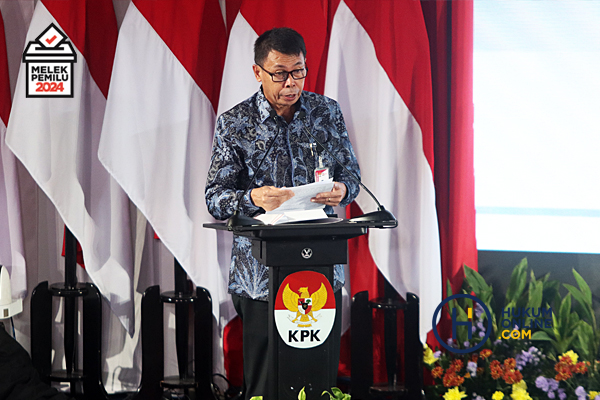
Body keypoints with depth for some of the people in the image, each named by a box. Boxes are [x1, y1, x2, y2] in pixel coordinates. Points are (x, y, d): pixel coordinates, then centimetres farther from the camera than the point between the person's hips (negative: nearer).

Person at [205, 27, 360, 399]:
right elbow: (215, 197, -3)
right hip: (262, 272, -2)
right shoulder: (234, 123, 0)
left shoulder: (327, 111, 8)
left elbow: (351, 173, 11)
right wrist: (253, 198, -25)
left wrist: (342, 190, -14)